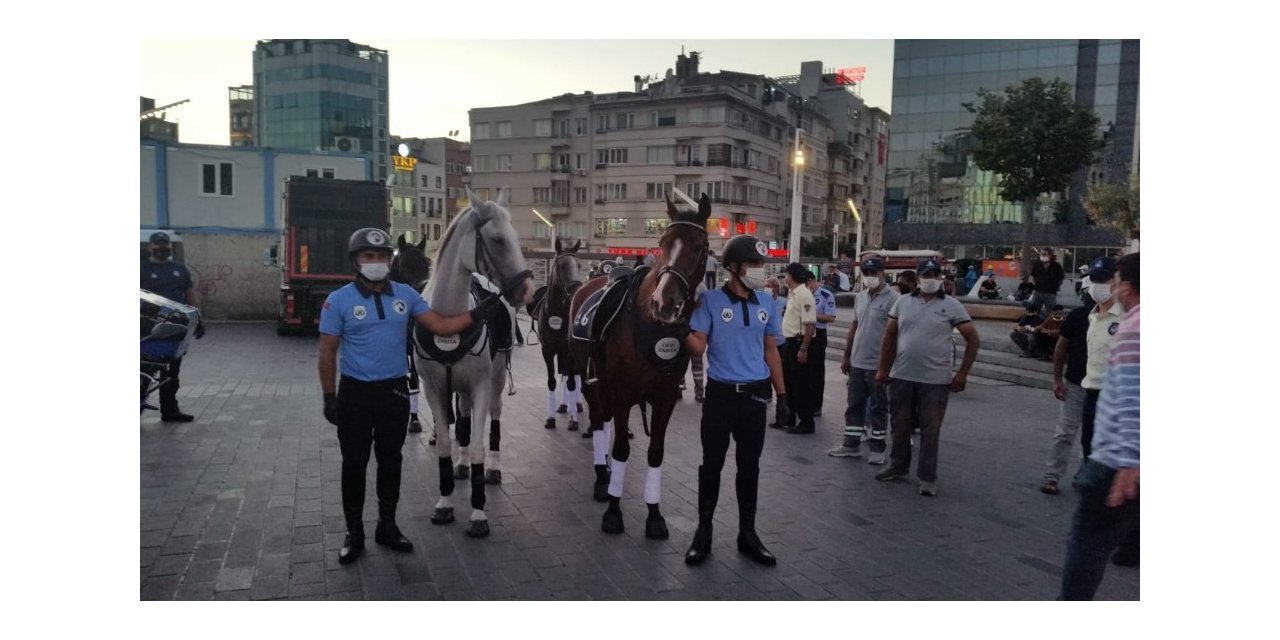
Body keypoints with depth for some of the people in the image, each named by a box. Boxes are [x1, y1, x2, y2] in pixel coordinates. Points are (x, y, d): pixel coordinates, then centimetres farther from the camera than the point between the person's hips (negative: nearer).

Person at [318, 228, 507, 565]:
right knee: (354, 463, 7)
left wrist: (477, 314, -11)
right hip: (355, 393, -3)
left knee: (390, 460, 14)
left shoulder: (406, 295, 1)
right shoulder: (339, 300, -8)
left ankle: (387, 525, 29)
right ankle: (354, 531, 22)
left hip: (395, 392, 3)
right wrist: (329, 397, -8)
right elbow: (328, 352, -5)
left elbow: (439, 326, 0)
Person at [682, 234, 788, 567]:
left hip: (755, 395, 3)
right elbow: (697, 348, -12)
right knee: (712, 464, 7)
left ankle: (747, 534, 24)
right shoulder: (711, 300, -8)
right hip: (721, 394, -3)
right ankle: (703, 532, 20)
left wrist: (781, 394, 10)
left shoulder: (765, 302, 4)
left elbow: (771, 351, 11)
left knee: (750, 466, 12)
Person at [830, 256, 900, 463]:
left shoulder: (893, 298, -12)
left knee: (878, 407, 5)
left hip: (878, 365, -7)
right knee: (855, 405, 13)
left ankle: (877, 448, 16)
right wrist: (846, 356, 17)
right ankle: (851, 444, 22)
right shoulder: (859, 297, 11)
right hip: (857, 362, 7)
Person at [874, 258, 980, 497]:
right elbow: (889, 336, 11)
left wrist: (962, 373, -5)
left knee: (930, 430, 2)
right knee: (900, 426, 13)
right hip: (901, 377, 3)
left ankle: (927, 478, 11)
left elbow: (972, 338, -1)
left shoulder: (952, 306, -2)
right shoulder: (903, 302, 7)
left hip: (935, 380, -3)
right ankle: (898, 466, 30)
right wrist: (883, 368, 7)